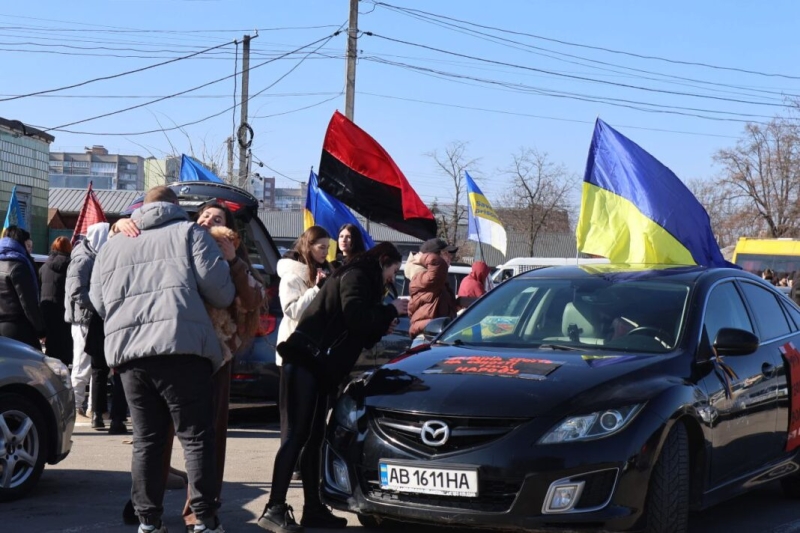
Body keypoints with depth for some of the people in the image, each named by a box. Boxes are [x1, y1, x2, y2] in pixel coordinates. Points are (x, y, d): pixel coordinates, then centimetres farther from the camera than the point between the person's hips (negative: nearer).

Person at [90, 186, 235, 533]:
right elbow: (219, 289, 0)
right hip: (181, 348, -4)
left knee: (146, 440, 10)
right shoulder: (189, 233, 9)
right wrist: (226, 301, 21)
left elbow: (98, 302, 21)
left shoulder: (112, 247, 22)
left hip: (127, 351, 4)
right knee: (197, 437, 0)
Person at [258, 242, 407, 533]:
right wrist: (390, 311, -6)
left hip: (319, 366, 10)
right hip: (307, 362, -10)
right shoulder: (356, 276, -5)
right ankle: (274, 509, -15)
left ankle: (313, 509, 14)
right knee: (298, 435, -13)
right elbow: (355, 318, -19)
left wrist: (382, 326, 16)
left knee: (313, 438, 10)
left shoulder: (359, 278, 24)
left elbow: (356, 334, 24)